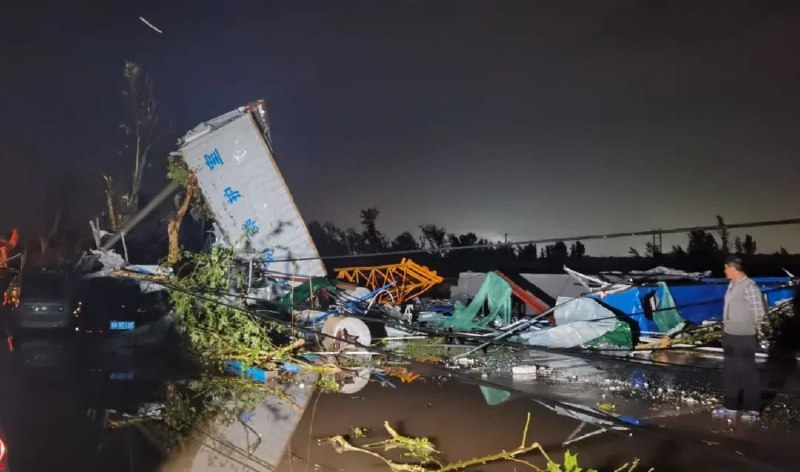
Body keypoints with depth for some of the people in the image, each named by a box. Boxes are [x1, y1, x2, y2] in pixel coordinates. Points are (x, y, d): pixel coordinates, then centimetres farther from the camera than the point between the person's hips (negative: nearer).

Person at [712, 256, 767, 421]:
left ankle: (752, 409, 15)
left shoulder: (749, 286, -16)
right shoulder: (732, 285, 9)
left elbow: (759, 312, -13)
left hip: (744, 337, -9)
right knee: (729, 371, 14)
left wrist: (755, 331, -2)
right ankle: (730, 406, 25)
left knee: (747, 372, 2)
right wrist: (726, 328, 11)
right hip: (729, 335, 9)